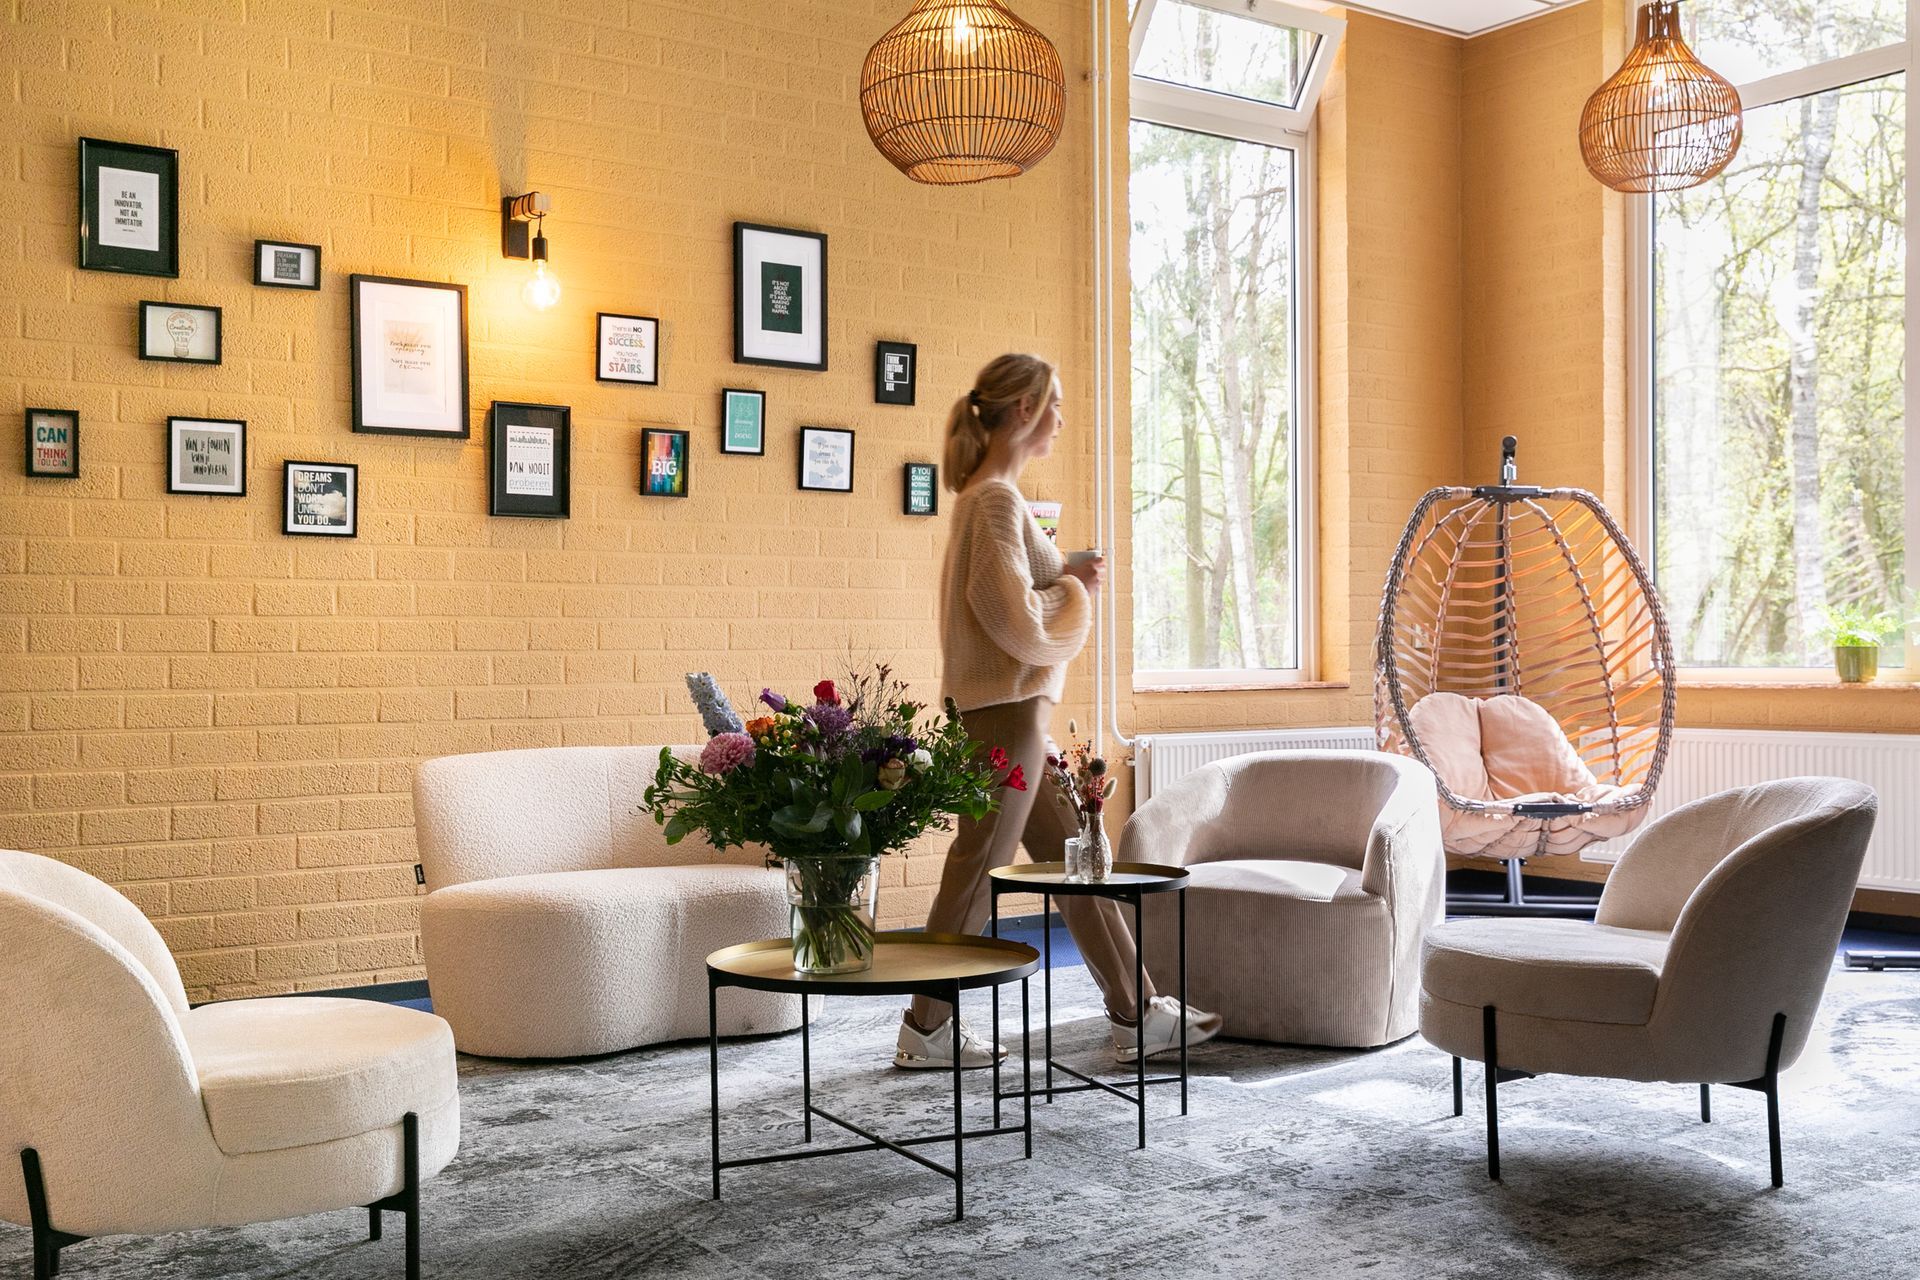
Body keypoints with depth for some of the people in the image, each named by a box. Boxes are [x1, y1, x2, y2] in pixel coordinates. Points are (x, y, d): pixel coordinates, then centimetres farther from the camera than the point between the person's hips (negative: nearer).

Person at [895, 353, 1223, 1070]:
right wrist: (1076, 591, -6)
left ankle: (1136, 1018, 19)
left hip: (1013, 709, 10)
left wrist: (1063, 576, 9)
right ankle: (926, 1031, 11)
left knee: (1071, 855, 12)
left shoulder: (989, 494, 15)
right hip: (1005, 709, -10)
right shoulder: (996, 498, -16)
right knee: (979, 870, -1)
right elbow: (1015, 620, -21)